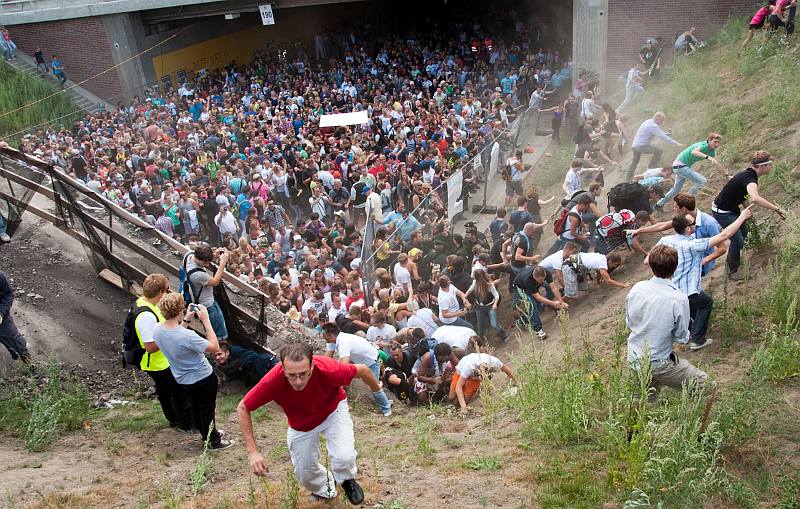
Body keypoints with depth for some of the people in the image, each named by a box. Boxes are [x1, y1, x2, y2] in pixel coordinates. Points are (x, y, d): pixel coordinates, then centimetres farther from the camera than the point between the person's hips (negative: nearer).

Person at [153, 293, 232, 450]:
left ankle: (206, 433, 49)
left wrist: (186, 320, 0)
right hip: (203, 378, -7)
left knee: (195, 407, 27)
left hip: (183, 379, 7)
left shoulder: (157, 330, -16)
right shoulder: (188, 336, -39)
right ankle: (213, 440, 36)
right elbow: (215, 348, -28)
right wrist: (206, 321, -28)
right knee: (207, 408, 16)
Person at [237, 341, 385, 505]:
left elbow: (363, 370, -21)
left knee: (344, 456, -23)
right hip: (300, 423, 2)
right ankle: (324, 488, 45)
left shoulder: (327, 369, -41)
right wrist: (252, 452, -27)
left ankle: (346, 480, 14)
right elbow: (242, 408, -22)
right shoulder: (273, 381, -38)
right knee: (305, 476, 8)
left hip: (333, 410, -1)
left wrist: (377, 390, 0)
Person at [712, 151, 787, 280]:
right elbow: (755, 199, -51)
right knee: (738, 240, -7)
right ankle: (733, 271, 9)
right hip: (722, 212, -10)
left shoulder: (749, 174, 0)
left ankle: (731, 259, 40)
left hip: (732, 208, 10)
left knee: (743, 233, 22)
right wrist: (777, 209, -44)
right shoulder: (749, 178, -31)